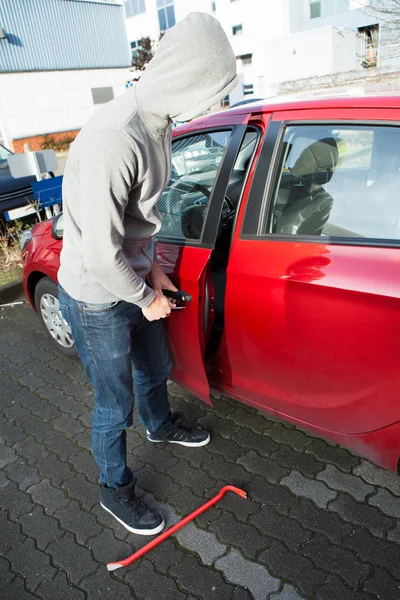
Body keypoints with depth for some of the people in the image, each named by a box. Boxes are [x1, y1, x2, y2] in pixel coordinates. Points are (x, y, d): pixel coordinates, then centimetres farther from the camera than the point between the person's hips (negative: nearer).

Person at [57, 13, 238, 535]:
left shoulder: (156, 123, 0)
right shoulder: (113, 140, -32)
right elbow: (101, 254, -30)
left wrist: (151, 264, 6)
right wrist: (147, 299, -15)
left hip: (133, 281, 9)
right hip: (98, 299, -8)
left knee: (156, 366, 28)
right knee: (115, 405, 9)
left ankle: (161, 425, 59)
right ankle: (115, 489, 37)